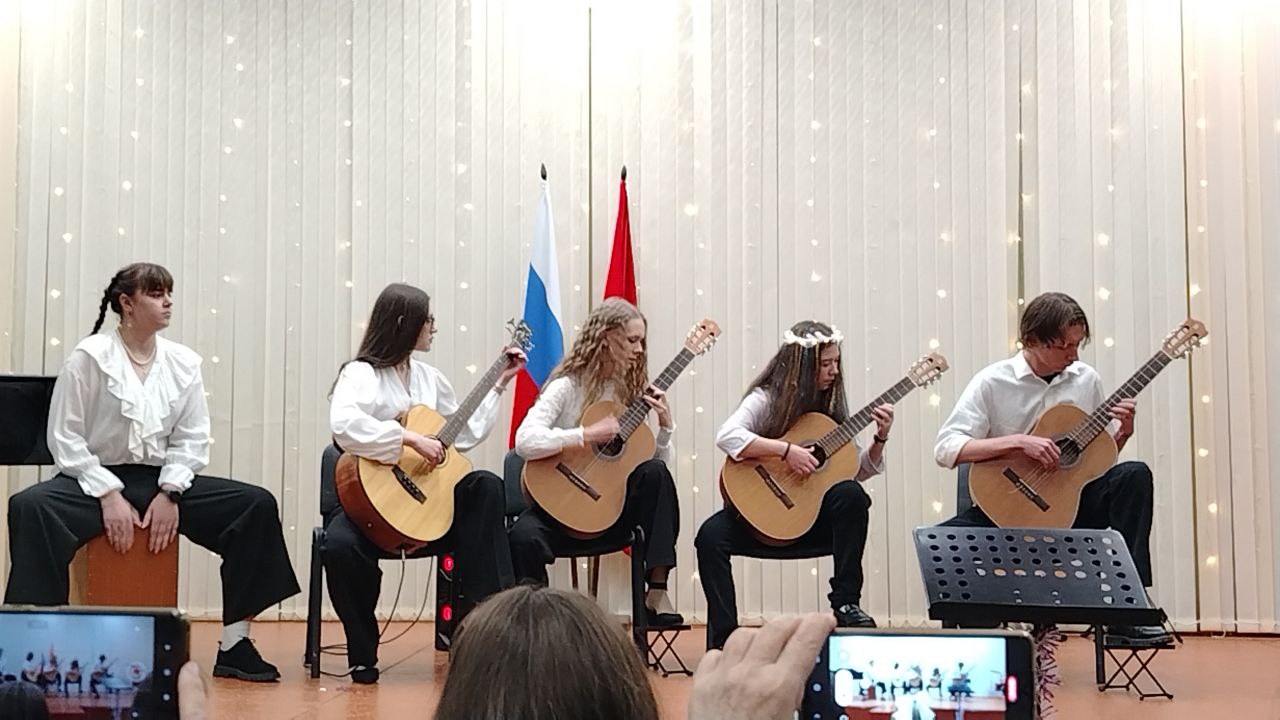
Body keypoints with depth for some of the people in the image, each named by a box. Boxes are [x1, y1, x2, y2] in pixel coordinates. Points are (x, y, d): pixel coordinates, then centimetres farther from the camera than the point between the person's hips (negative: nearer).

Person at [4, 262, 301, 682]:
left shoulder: (184, 362, 5)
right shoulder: (90, 357, -6)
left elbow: (192, 440, 5)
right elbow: (65, 438, -9)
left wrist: (170, 493, -11)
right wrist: (109, 496, -18)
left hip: (162, 482, 4)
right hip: (96, 479, -4)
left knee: (258, 504, -14)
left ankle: (234, 642, -11)